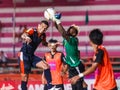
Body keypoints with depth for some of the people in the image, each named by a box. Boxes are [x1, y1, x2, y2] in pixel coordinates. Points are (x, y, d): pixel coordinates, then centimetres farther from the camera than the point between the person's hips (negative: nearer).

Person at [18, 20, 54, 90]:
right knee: (25, 76, -8)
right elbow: (23, 35, -38)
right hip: (23, 55, -7)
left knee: (46, 66, -6)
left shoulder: (43, 35, 4)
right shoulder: (32, 31, -16)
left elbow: (44, 43, 28)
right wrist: (26, 37, -63)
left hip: (31, 55, 7)